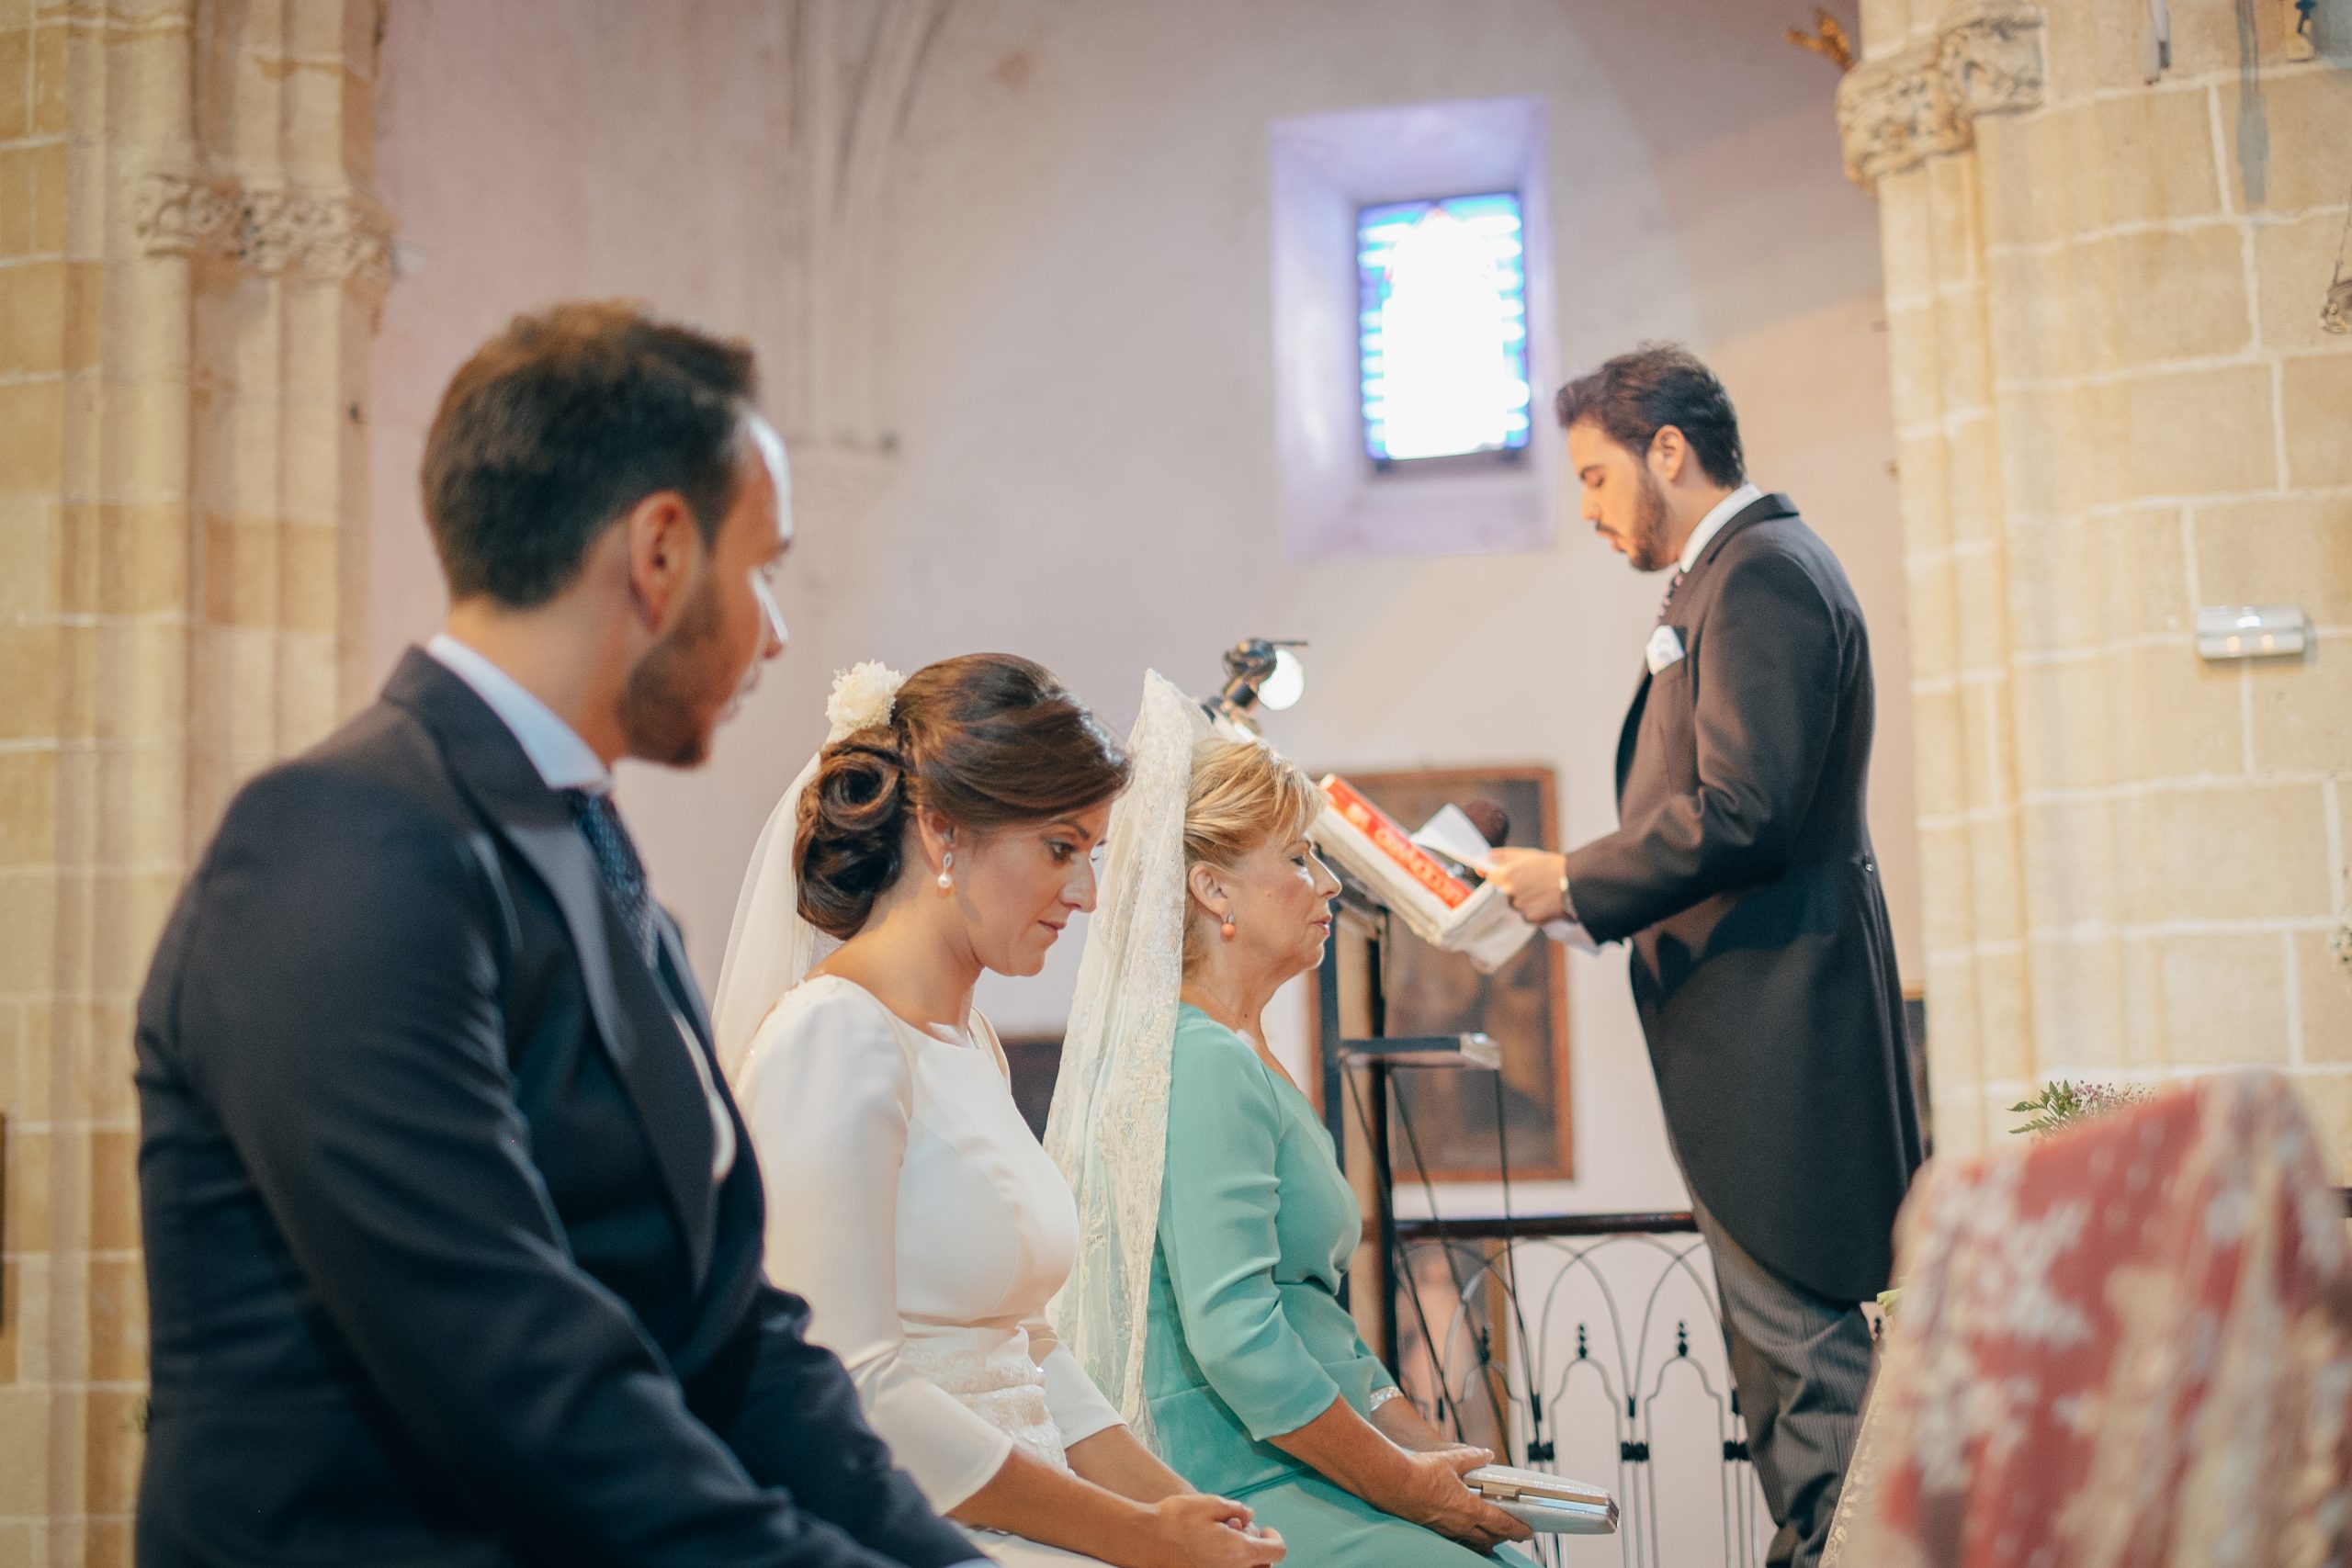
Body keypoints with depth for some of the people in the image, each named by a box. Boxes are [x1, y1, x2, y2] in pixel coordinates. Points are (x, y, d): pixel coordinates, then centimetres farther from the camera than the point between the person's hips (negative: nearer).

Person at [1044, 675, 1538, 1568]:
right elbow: (1236, 1339, -21)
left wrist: (1429, 1452, 9)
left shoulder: (1246, 1057, 17)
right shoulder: (1202, 1061, -14)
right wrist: (1404, 1483, -12)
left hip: (1308, 1477, 9)